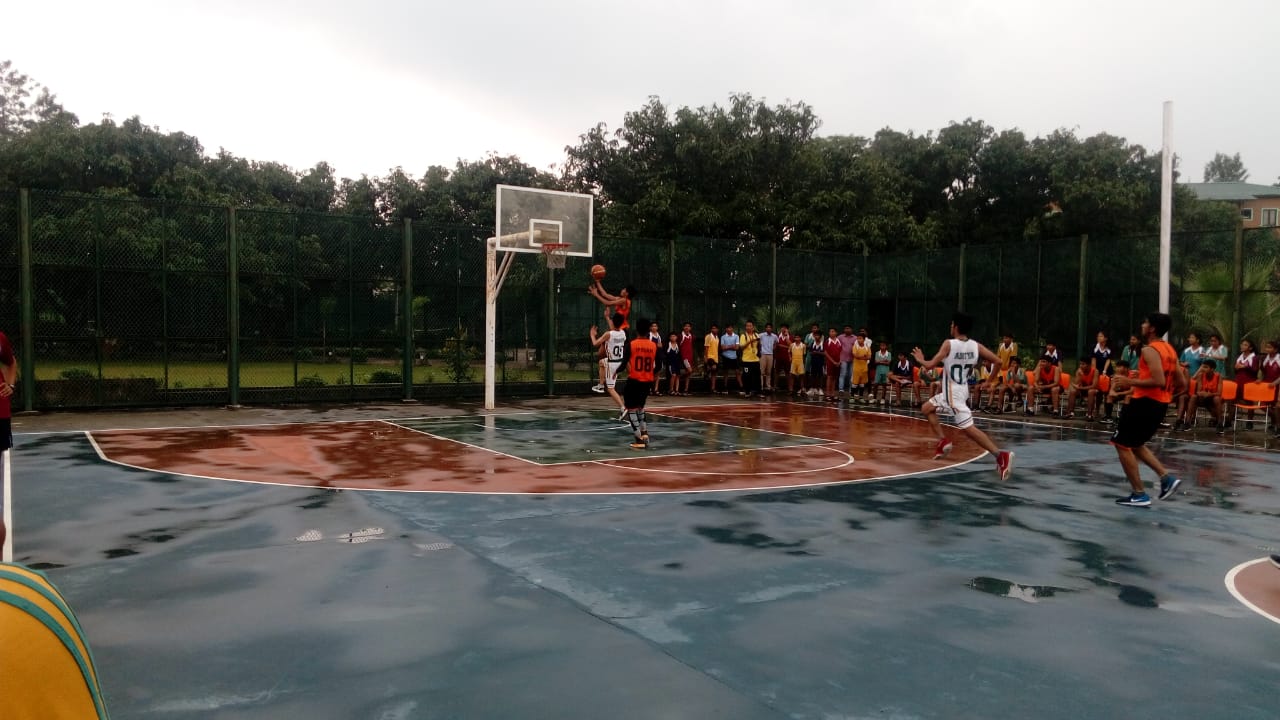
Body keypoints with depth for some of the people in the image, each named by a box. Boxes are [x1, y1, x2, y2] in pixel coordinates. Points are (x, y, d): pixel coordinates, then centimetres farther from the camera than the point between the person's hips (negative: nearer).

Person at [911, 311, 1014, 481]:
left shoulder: (948, 344, -17)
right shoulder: (976, 346, 0)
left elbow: (930, 365, -18)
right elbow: (998, 361, -4)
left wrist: (920, 359, 4)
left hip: (953, 394, -8)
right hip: (961, 390, 8)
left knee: (969, 428, -8)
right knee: (926, 408, 21)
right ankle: (943, 441, 19)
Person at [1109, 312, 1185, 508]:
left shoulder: (1149, 350, -15)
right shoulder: (1169, 350, 13)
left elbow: (1159, 381, -26)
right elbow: (1182, 383, 15)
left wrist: (1130, 382, -19)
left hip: (1146, 402, -9)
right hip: (1160, 404, 9)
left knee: (1122, 444, 2)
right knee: (1135, 444, 24)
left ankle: (1139, 495, 2)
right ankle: (1166, 478, 12)